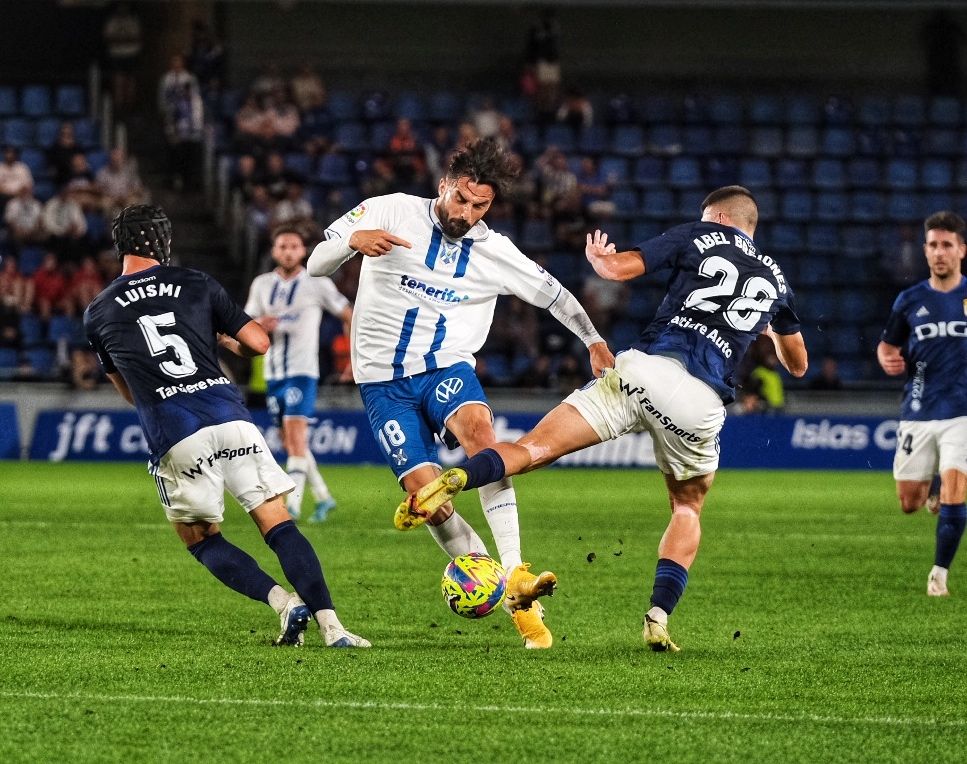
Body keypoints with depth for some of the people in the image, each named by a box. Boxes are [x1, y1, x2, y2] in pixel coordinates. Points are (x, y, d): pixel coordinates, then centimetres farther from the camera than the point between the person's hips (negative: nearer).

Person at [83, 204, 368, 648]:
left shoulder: (98, 315, 14)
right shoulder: (197, 285, 13)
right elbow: (258, 344, 14)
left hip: (173, 437, -1)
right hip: (230, 418, 1)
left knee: (202, 541, 16)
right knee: (279, 526, 5)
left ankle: (285, 603, -6)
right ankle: (331, 625, -10)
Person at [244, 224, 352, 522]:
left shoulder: (317, 285, -3)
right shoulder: (262, 285, 8)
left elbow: (349, 315, 4)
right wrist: (259, 325, -12)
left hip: (302, 372, -5)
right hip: (273, 373, 5)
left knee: (295, 436, -18)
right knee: (290, 443, 10)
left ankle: (293, 503, -22)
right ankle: (323, 497, 26)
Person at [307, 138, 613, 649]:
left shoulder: (494, 251, 3)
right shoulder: (391, 213, -4)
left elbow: (552, 293, 17)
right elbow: (315, 266, -6)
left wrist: (594, 341, 12)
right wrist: (353, 241, -25)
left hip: (447, 368, 1)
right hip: (384, 380, -1)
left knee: (478, 428, -34)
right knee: (426, 493, -18)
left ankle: (514, 574, -38)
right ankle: (515, 605, -6)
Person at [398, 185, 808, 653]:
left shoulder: (698, 237, 15)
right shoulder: (775, 277, 23)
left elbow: (616, 267, 7)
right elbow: (797, 364, 34)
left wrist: (597, 256, 31)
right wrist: (772, 331, 55)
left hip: (646, 367, -2)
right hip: (701, 403, 2)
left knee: (534, 449, -5)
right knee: (688, 510, 24)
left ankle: (454, 480, -33)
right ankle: (658, 619, 5)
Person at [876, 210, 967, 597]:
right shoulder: (910, 300, 4)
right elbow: (887, 346, 15)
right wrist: (888, 361, -7)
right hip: (918, 414, 2)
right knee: (909, 504, 4)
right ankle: (935, 486, 39)